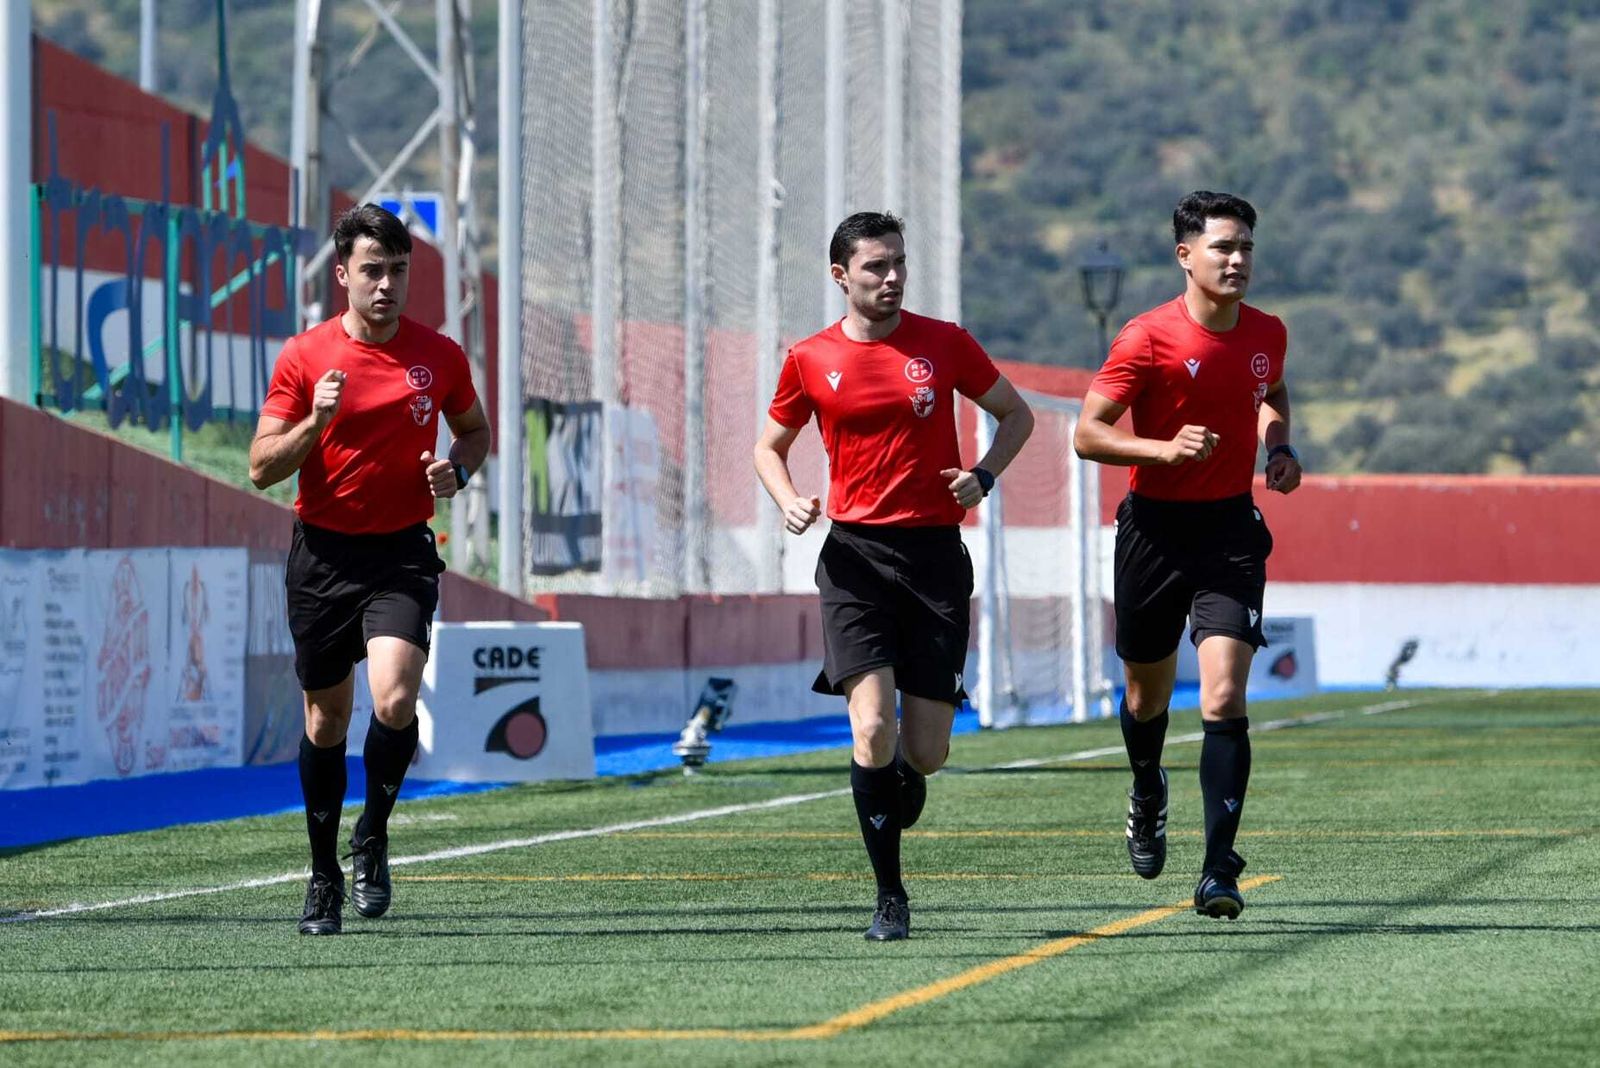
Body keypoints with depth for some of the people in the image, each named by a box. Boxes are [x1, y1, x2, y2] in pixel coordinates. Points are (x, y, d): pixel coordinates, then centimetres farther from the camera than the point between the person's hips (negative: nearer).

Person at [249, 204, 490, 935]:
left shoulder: (439, 357, 1)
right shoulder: (304, 357, -3)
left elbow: (474, 429, 19)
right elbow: (261, 468, -5)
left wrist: (456, 469, -3)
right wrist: (316, 423, -22)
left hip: (402, 553, -1)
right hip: (322, 552, 1)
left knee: (395, 699, -22)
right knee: (326, 715, 9)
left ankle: (373, 835, 3)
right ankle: (324, 873, 25)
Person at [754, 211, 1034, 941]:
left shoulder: (944, 344, 3)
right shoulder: (810, 361, 4)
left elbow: (1016, 415, 14)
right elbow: (769, 447, 17)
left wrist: (982, 476, -4)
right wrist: (788, 501, -4)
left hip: (936, 552, 1)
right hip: (856, 553, -1)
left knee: (926, 751, 0)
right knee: (872, 728, -17)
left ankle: (900, 776, 39)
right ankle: (890, 898, -6)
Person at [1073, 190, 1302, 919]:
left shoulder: (1267, 334, 2)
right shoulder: (1147, 338, -12)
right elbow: (1088, 433, -11)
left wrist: (1279, 446, 6)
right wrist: (1165, 449, -25)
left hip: (1231, 531, 1)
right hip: (1155, 526, -1)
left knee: (1224, 699, -14)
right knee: (1148, 694, 16)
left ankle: (1219, 871, -16)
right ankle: (1147, 793, 50)